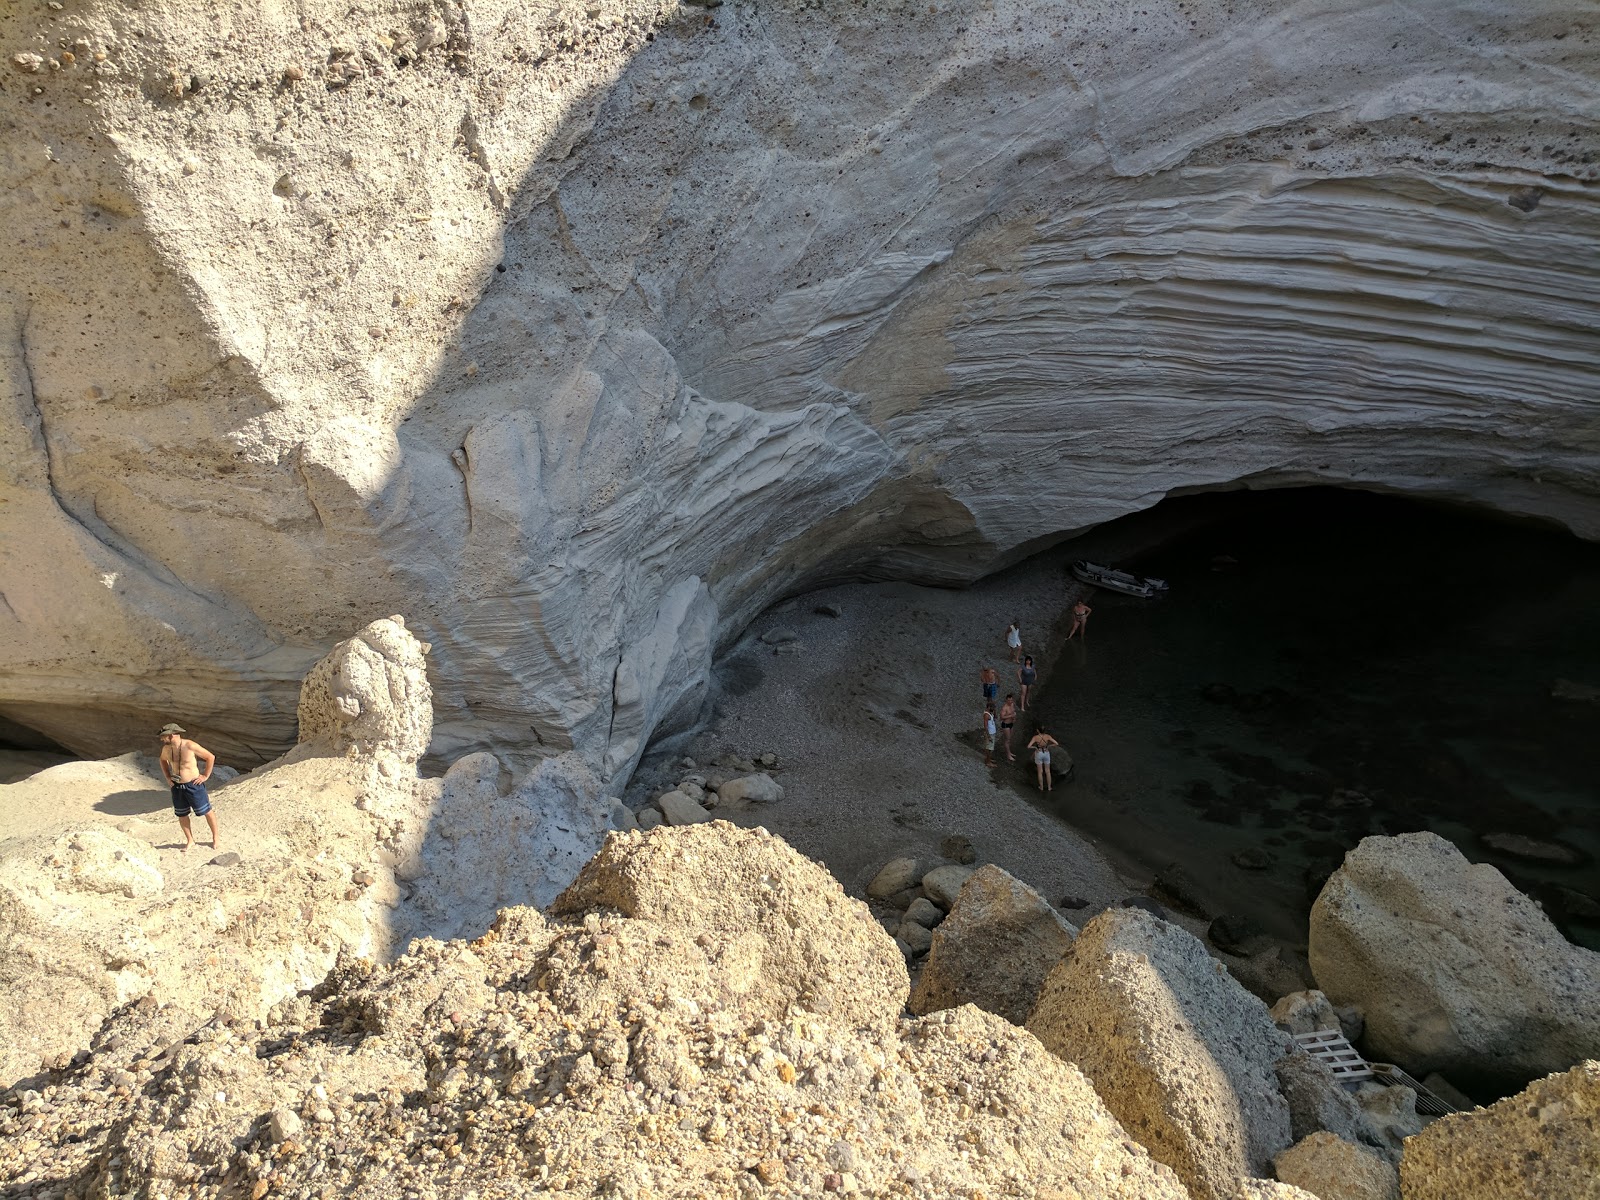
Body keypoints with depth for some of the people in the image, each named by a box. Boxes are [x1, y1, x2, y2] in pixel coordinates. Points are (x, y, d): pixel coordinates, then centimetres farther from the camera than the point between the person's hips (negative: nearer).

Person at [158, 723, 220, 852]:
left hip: (193, 785, -6)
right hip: (177, 786, 6)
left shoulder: (190, 746, -20)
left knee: (206, 812, 4)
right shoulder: (166, 748, -2)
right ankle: (190, 840, 30)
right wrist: (167, 776, 11)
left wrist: (206, 776, -11)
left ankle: (215, 838, 21)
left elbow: (211, 757, -13)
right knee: (181, 815, 12)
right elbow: (163, 760, 22)